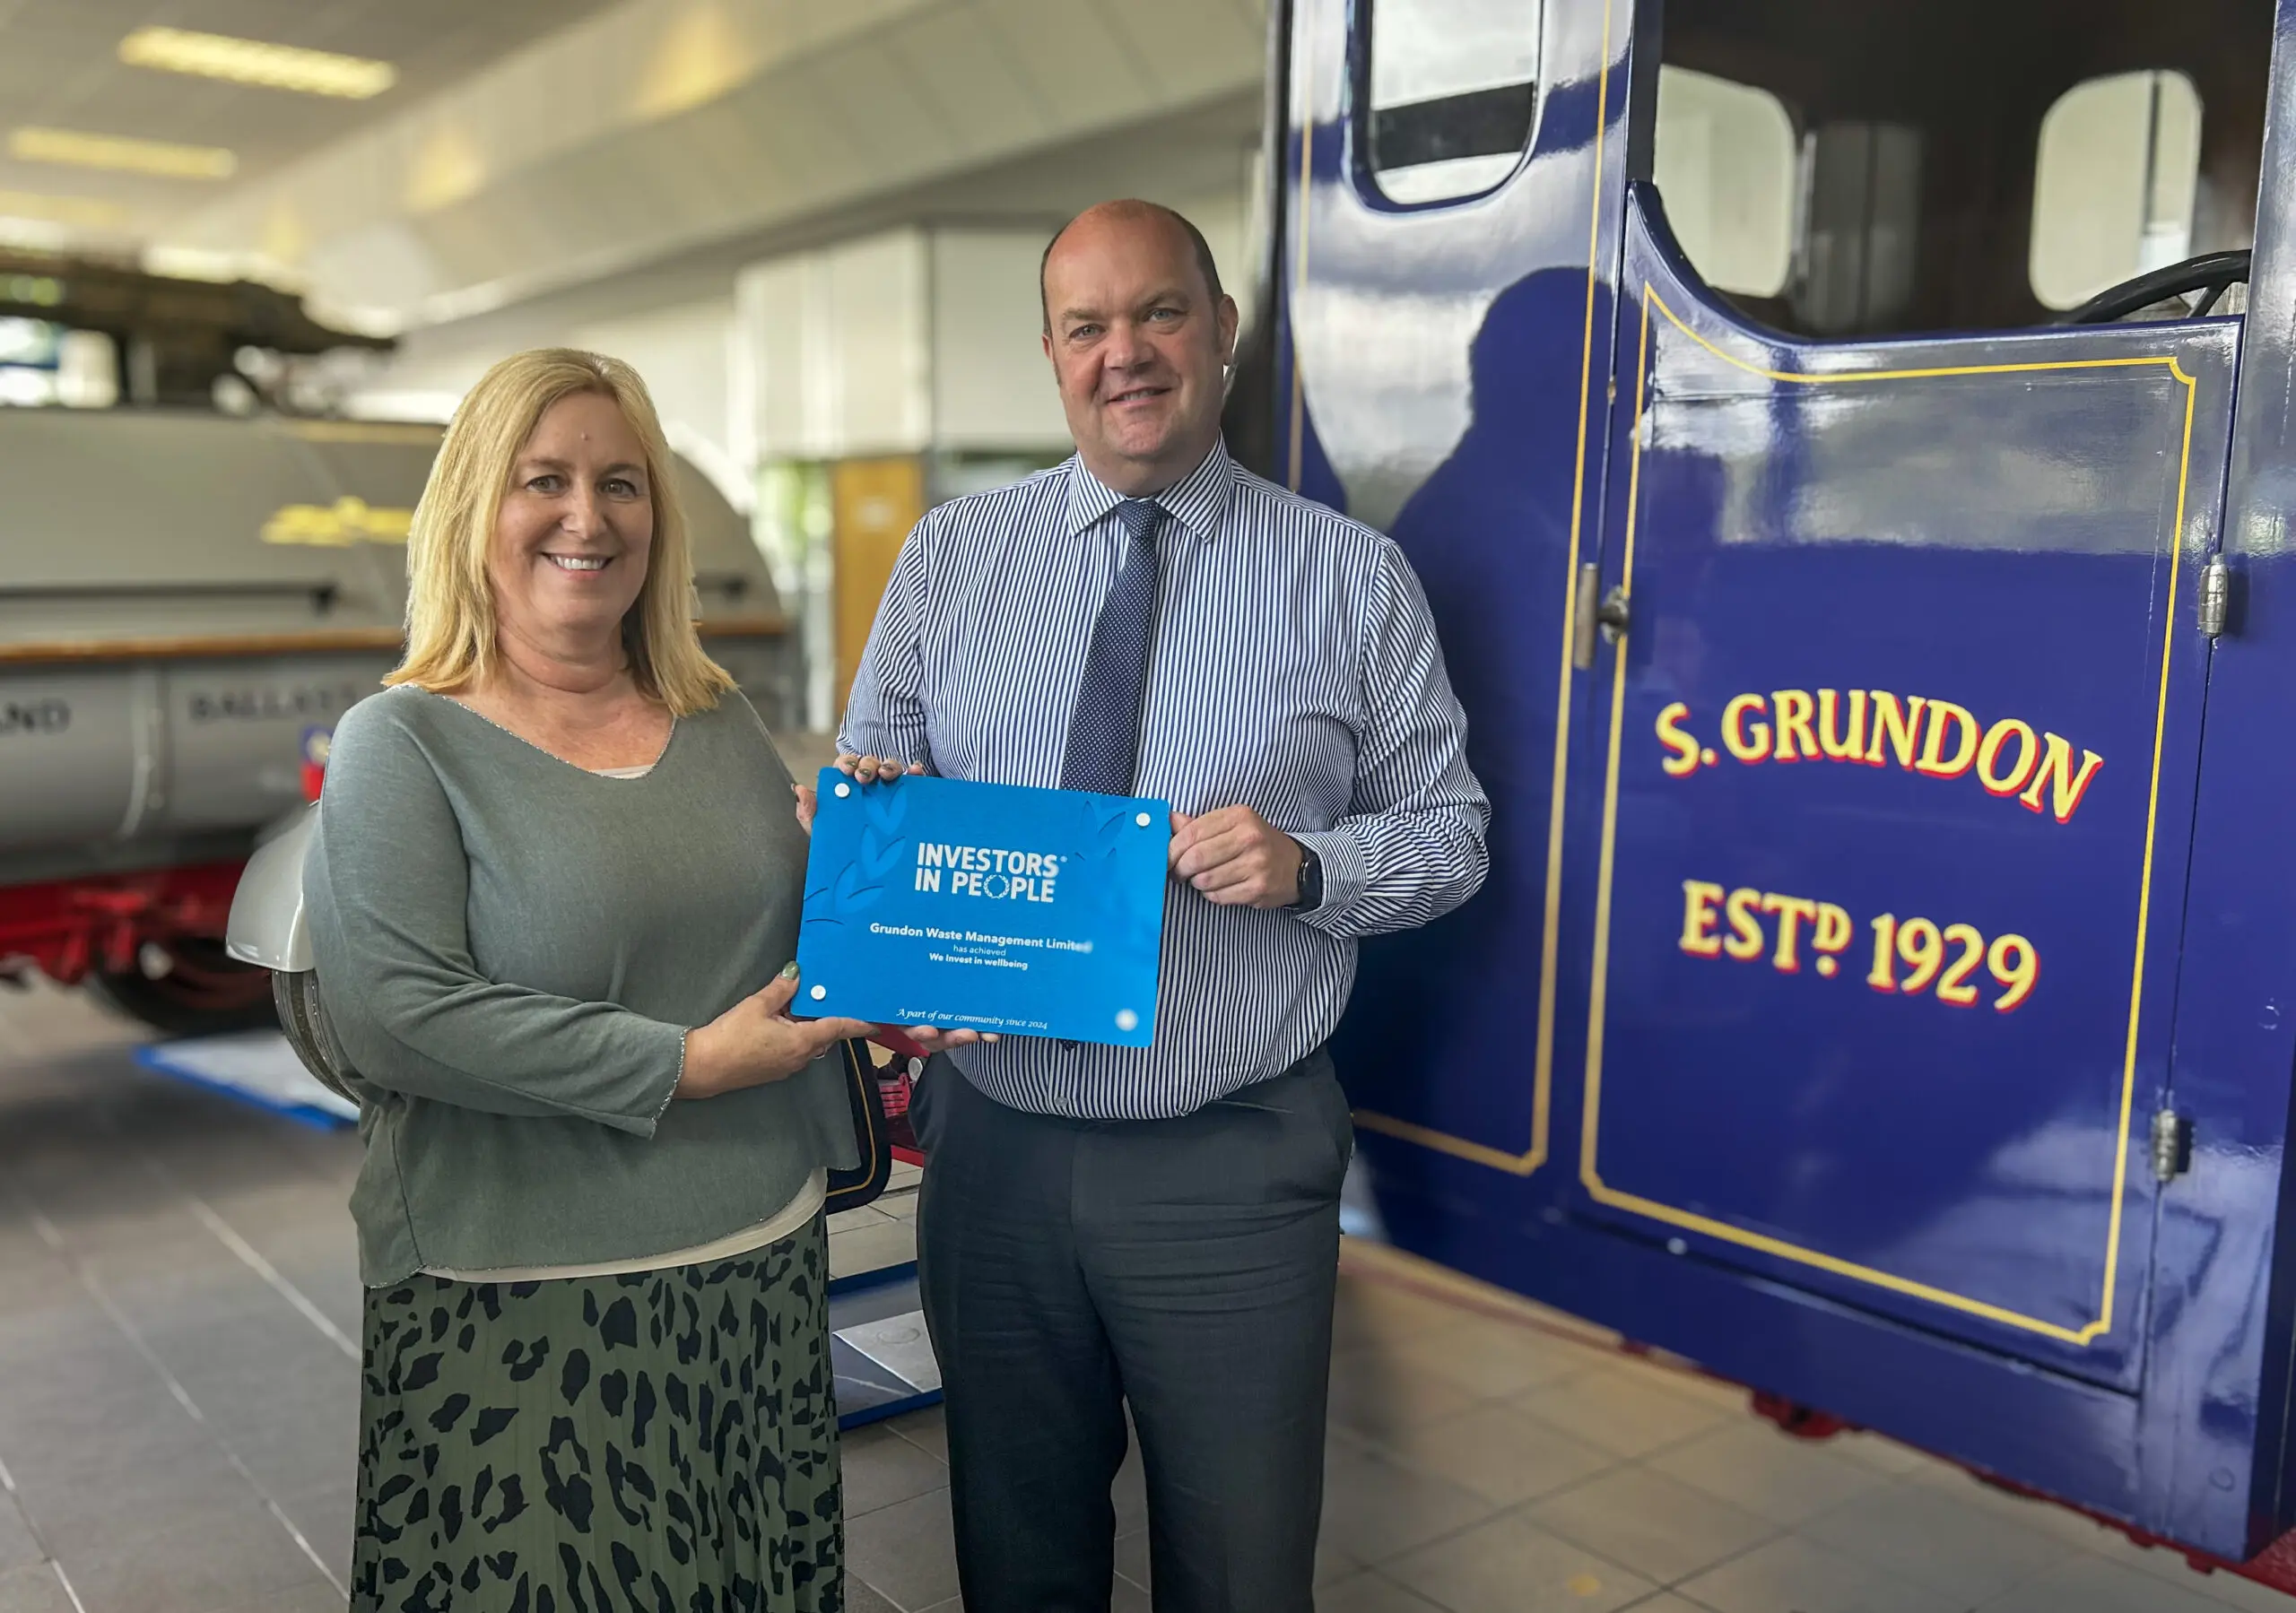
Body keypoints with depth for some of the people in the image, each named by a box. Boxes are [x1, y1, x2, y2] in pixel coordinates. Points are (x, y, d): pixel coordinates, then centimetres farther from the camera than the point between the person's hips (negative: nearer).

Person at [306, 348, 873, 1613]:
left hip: (763, 1267, 5)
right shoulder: (403, 743, -6)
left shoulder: (720, 723, 10)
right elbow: (391, 1011, -17)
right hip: (522, 1309, -5)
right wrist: (683, 1066, -17)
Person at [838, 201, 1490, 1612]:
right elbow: (867, 795, 5)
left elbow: (1450, 831, 1)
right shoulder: (949, 559, 4)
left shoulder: (1355, 579, -2)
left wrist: (1303, 863, -19)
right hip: (995, 1142, 3)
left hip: (1235, 1168, -2)